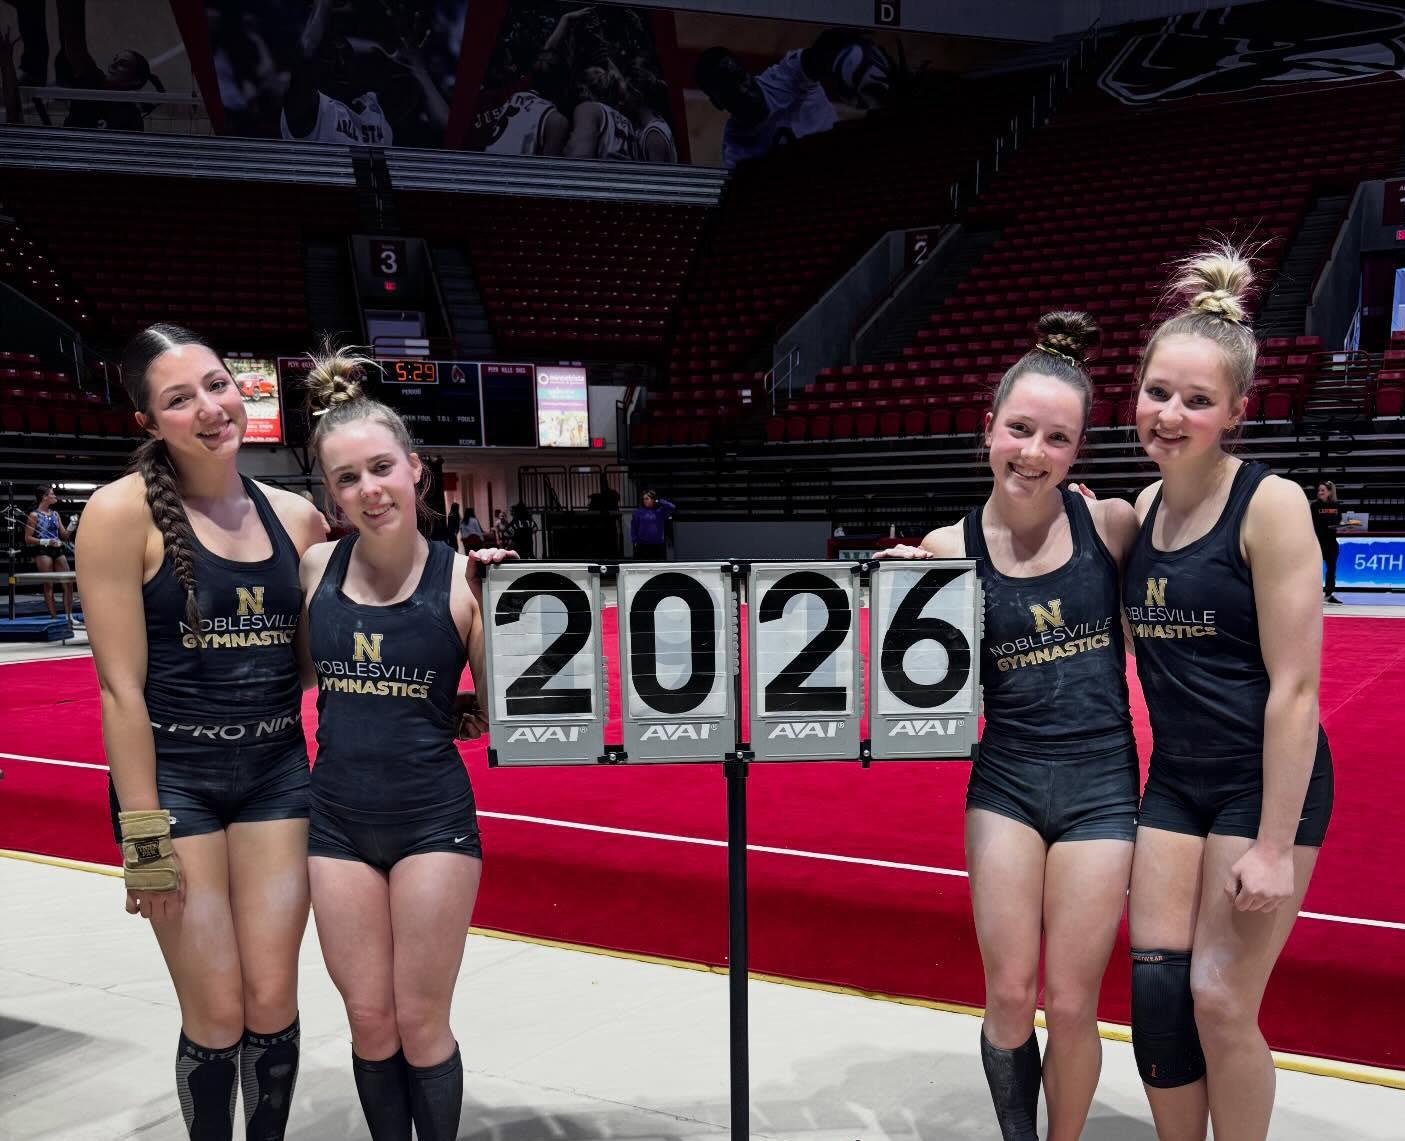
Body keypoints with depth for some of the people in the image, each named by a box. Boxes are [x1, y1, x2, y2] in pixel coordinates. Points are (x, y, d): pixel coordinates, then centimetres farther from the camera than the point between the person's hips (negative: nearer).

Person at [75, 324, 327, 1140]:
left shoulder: (296, 516, 3)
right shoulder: (127, 511, -10)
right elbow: (121, 686, -11)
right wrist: (144, 835, -12)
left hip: (277, 772, 4)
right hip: (174, 774, -3)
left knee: (273, 1001, 8)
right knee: (217, 1016, 3)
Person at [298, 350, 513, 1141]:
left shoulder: (462, 576, -12)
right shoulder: (317, 567, -2)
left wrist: (497, 605, -16)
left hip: (434, 820, -3)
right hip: (338, 820, 3)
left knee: (421, 1024, 10)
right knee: (370, 1022, 15)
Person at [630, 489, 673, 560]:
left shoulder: (660, 511, 5)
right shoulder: (638, 512, 5)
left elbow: (672, 508, -8)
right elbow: (633, 527, 5)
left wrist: (659, 501, -5)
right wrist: (634, 541, -3)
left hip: (658, 545, 1)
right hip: (642, 545, -1)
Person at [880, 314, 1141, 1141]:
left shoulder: (1111, 524, -5)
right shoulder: (949, 550, -5)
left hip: (1100, 785, 0)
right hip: (1005, 784, 0)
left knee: (1071, 1005, 7)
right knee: (1008, 997, 6)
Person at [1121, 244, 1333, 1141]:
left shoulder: (1269, 505, -15)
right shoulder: (1146, 506, 5)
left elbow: (1295, 684, -17)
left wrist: (1275, 845, -16)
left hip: (1265, 782, -6)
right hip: (1174, 781, 6)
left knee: (1221, 1003, 0)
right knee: (1156, 989, 7)